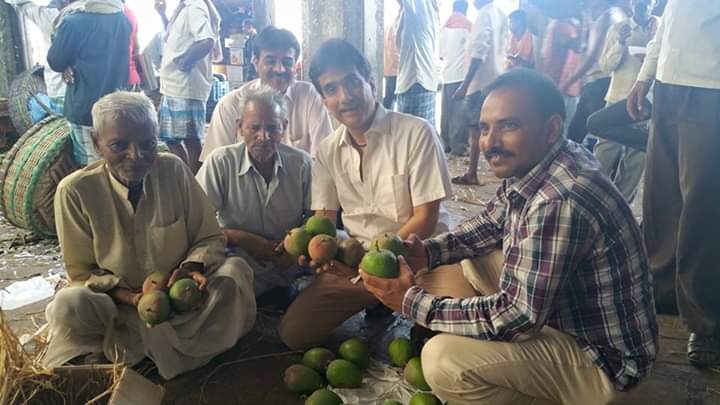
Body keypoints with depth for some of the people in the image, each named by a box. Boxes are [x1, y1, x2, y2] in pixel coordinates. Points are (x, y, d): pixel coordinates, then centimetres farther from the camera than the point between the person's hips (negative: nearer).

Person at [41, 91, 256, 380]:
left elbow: (210, 238, -1)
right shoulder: (75, 191, -14)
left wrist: (192, 267, -23)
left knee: (236, 270, -22)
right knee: (69, 304, -32)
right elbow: (81, 272, -6)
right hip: (118, 302, -2)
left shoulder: (173, 170, -10)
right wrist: (130, 297, -24)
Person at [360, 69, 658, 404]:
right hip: (558, 309, 9)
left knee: (443, 359, -24)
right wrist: (427, 251, -5)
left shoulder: (560, 202, -33)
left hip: (601, 356, -9)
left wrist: (412, 301, -22)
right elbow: (487, 225, 12)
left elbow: (518, 317, -29)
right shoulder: (530, 167, -3)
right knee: (458, 264, 10)